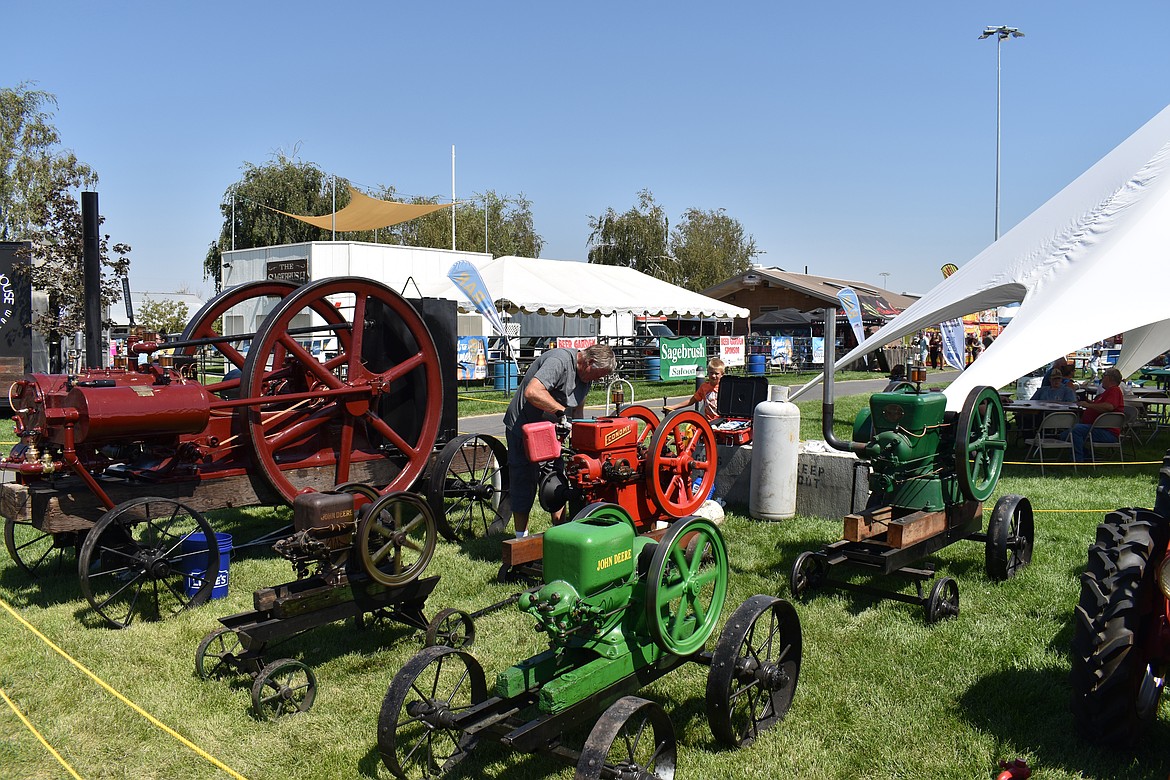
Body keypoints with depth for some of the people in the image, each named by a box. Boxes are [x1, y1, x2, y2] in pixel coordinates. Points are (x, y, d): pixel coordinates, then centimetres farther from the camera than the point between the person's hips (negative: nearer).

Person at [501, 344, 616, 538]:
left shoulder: (585, 374, 4)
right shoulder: (559, 361, -26)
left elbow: (578, 407, 14)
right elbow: (532, 392, -39)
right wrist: (561, 410, -35)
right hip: (522, 427, -8)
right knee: (524, 484, -2)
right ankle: (522, 539, 9)